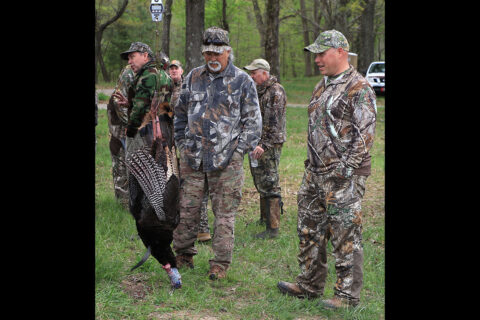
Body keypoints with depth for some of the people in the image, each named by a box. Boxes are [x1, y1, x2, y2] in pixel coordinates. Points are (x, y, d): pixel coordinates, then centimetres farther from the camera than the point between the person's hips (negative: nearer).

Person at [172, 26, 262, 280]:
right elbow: (181, 112, 20)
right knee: (186, 207, 7)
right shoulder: (194, 77, 11)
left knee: (224, 213, 0)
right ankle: (183, 255, 21)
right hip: (192, 156, 4)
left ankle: (221, 263, 7)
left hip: (226, 159, -4)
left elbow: (252, 121, 1)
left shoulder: (242, 81, 0)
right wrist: (183, 143, 13)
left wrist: (239, 150, -5)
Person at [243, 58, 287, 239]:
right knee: (260, 183, 17)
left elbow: (274, 123, -21)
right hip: (256, 143, 10)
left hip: (270, 144, -10)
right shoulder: (257, 90, 14)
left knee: (269, 185, -9)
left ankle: (273, 228, -7)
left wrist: (264, 145, -24)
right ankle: (264, 219, 30)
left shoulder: (276, 92, -15)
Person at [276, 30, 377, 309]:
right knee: (310, 228, 14)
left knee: (346, 234, -3)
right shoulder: (322, 87, 16)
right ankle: (310, 284, 26)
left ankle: (348, 293, 5)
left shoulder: (359, 89, -12)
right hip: (316, 173, 9)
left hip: (343, 175, -9)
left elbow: (365, 134, -17)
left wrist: (346, 169, -19)